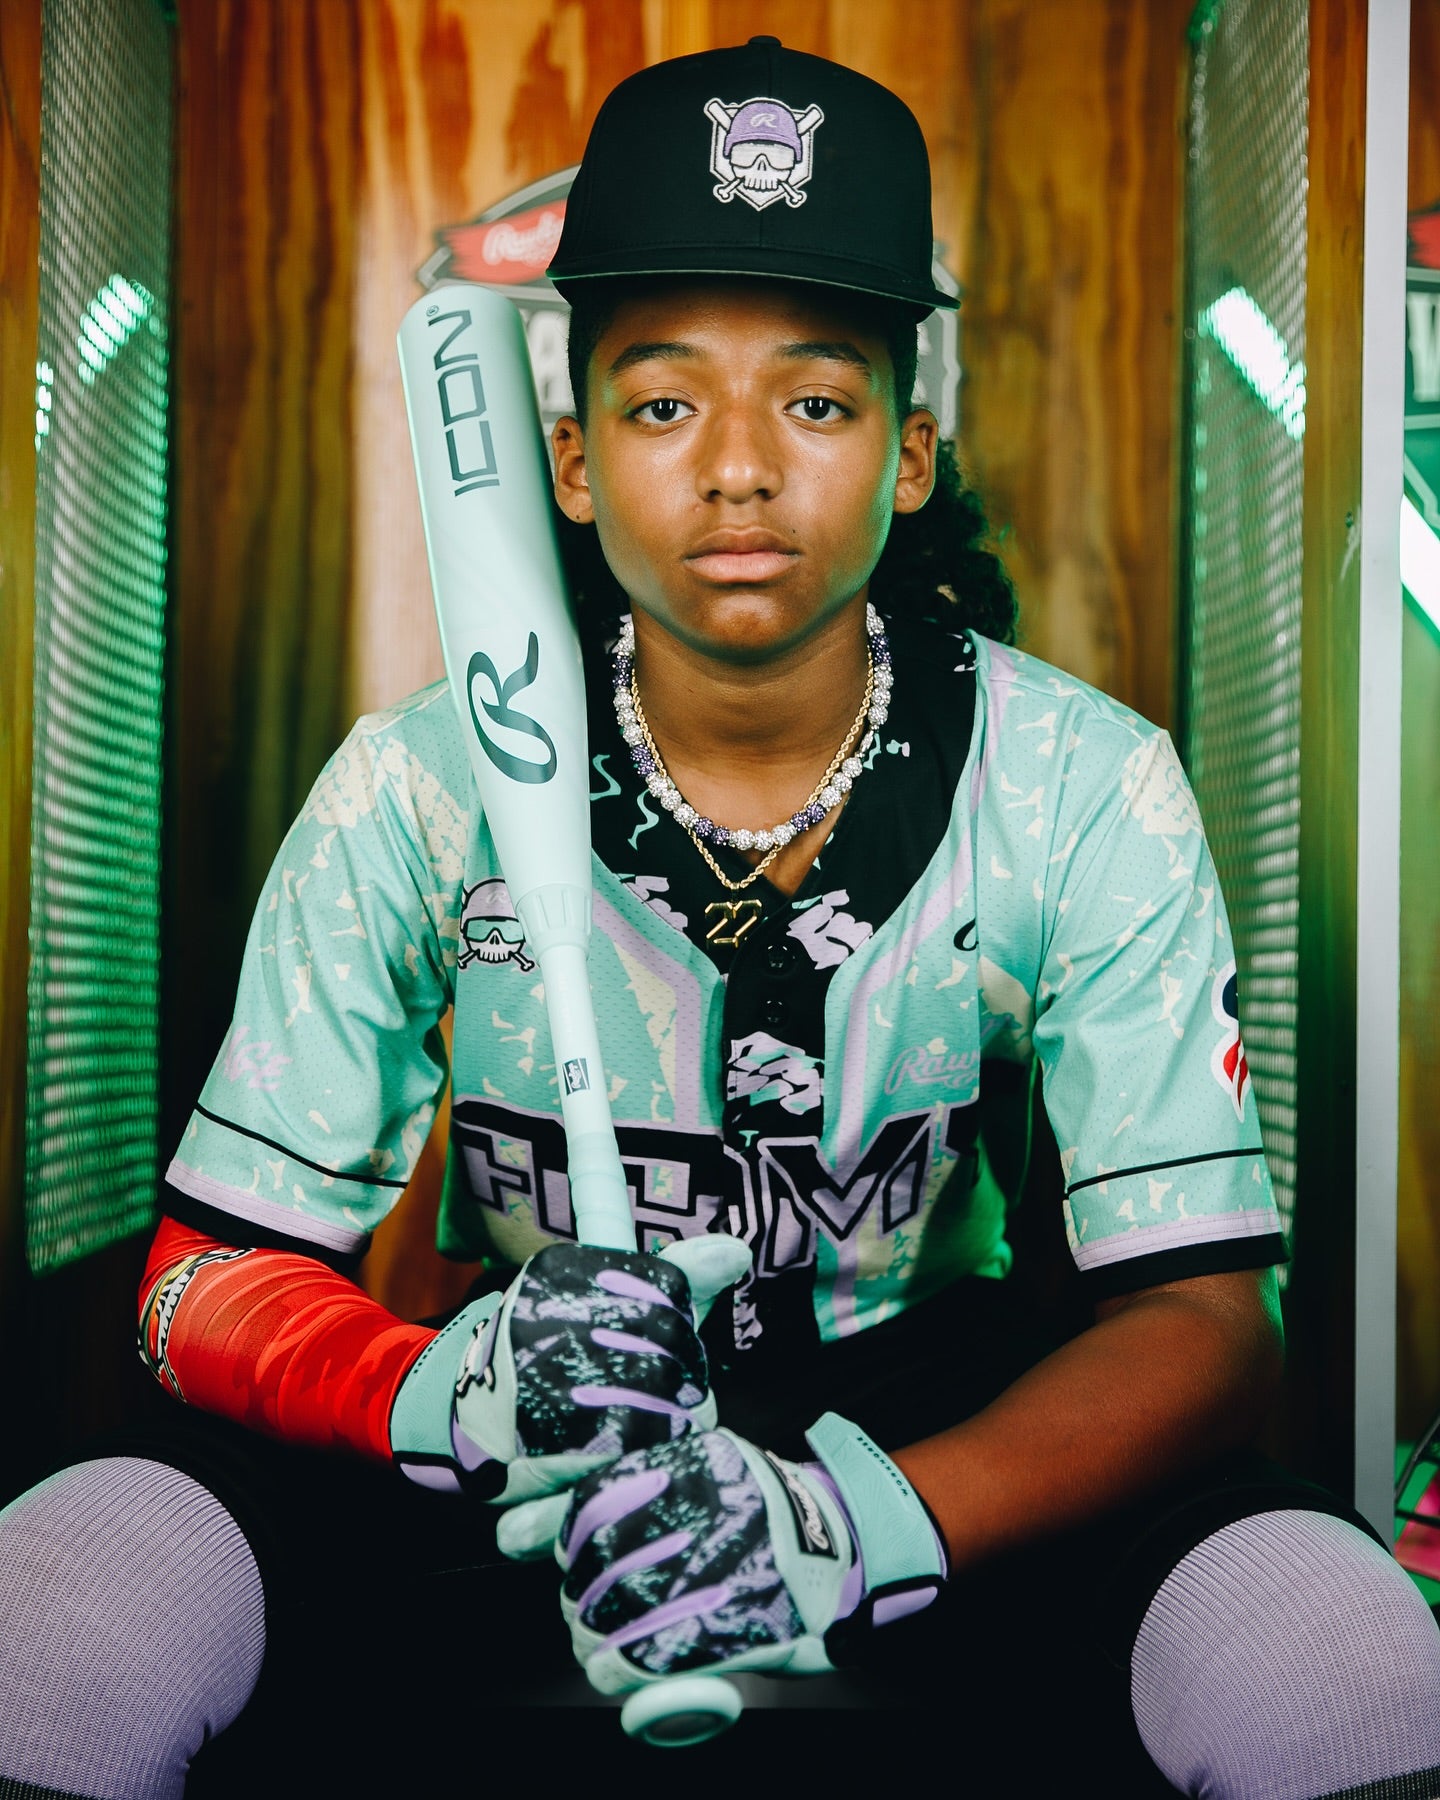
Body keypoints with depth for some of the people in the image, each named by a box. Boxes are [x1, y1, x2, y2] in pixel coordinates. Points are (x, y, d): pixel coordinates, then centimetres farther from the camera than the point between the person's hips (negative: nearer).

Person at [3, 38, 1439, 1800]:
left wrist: (856, 1526, -36)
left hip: (937, 1405, 1)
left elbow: (1200, 1314, -16)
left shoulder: (1088, 792, -13)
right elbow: (213, 1274, -10)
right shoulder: (419, 790, -12)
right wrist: (463, 1394, -34)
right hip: (520, 1403, 0)